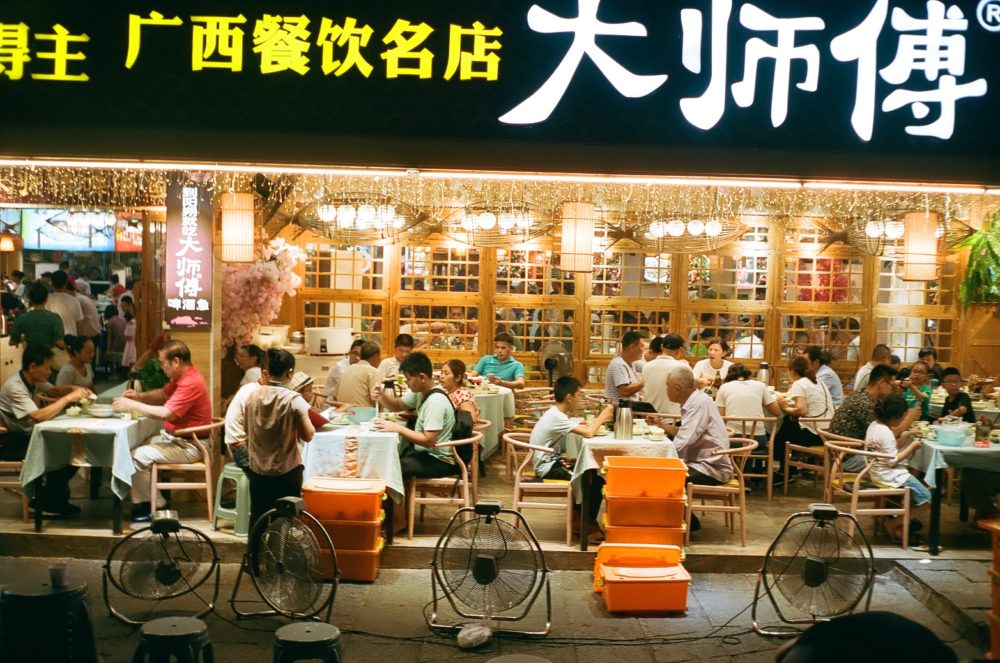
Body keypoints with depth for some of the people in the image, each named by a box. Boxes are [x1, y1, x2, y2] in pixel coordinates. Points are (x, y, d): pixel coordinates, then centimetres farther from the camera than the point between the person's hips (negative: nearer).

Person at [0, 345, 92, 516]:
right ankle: (45, 504, -4)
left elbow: (53, 391, 18)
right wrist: (68, 398, -29)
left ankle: (56, 497, 7)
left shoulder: (33, 379, 0)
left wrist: (74, 390, -3)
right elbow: (38, 416, -36)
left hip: (28, 435, 9)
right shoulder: (15, 387, -26)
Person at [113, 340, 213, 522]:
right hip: (174, 437, 11)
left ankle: (156, 506, -1)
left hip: (189, 446, -11)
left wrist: (131, 405, -20)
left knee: (138, 456, -16)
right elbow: (163, 394, 21)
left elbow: (166, 413, -30)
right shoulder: (182, 376, 7)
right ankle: (143, 500, 9)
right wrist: (139, 396, 2)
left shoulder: (191, 383, -25)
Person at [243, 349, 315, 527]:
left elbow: (247, 429, 12)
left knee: (258, 517, 14)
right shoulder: (294, 399, -16)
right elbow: (308, 436, -14)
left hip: (257, 469, 4)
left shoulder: (253, 395, -1)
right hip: (286, 471, -4)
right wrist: (306, 417, 3)